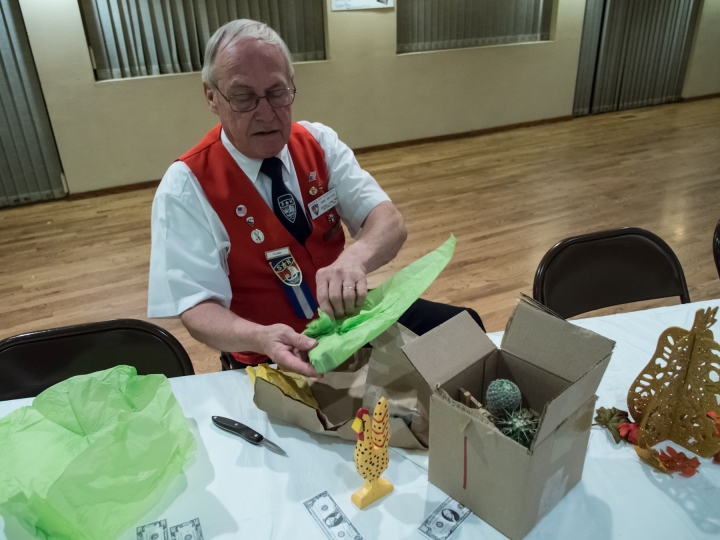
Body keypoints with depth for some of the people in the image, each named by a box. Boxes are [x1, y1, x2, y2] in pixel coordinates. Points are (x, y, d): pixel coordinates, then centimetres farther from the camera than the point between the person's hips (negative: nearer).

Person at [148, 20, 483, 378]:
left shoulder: (319, 142, -2)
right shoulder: (186, 186, -13)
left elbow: (390, 223, -12)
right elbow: (198, 308, -16)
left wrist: (354, 258, -36)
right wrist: (262, 338, -38)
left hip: (351, 315, 5)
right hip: (271, 359, -4)